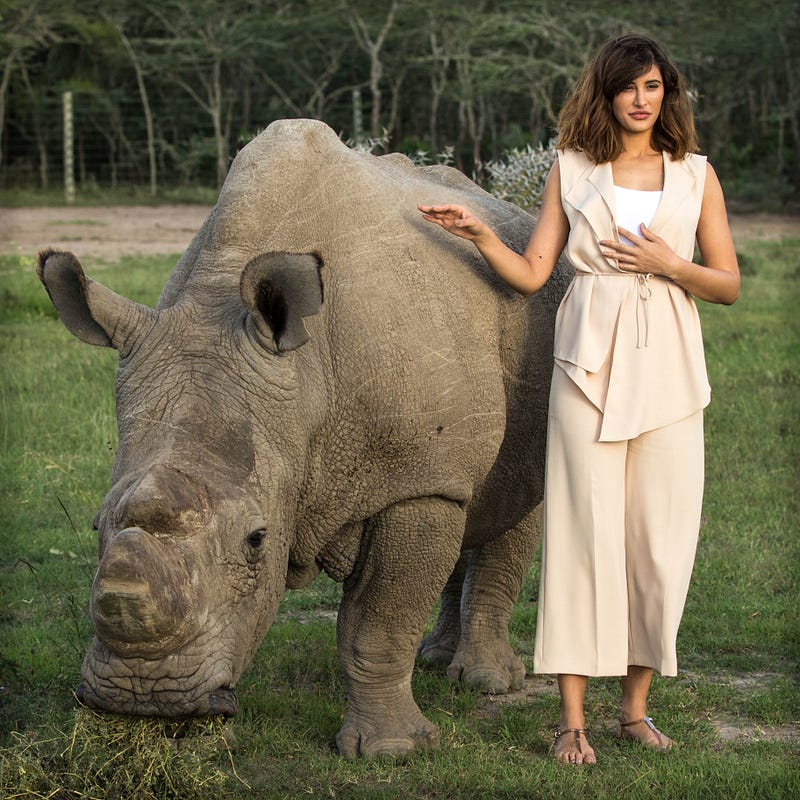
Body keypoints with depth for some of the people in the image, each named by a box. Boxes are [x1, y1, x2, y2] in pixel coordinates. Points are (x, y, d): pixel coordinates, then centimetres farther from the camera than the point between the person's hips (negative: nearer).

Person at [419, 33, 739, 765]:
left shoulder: (695, 175, 10)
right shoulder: (572, 169, 10)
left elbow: (729, 285, 10)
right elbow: (532, 273, 7)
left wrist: (669, 264, -6)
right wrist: (479, 235, -7)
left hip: (666, 367, 1)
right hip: (592, 363, -1)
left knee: (659, 537, 1)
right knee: (586, 532, -6)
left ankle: (636, 707, 13)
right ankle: (572, 719, -3)